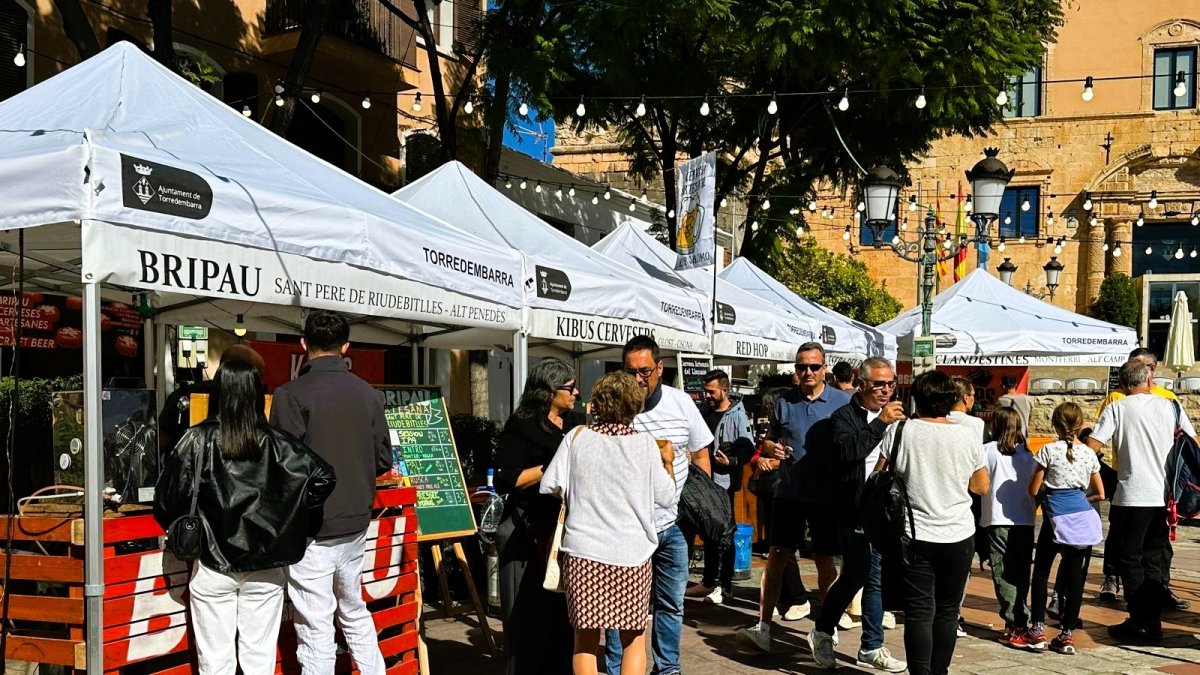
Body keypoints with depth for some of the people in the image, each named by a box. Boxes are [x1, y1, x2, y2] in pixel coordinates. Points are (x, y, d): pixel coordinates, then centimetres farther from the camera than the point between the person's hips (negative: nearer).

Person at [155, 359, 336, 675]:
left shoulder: (197, 441, -9)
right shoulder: (276, 443, -4)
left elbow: (167, 499, -11)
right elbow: (324, 477, -7)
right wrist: (291, 519, 5)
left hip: (213, 566, -1)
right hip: (265, 567, 2)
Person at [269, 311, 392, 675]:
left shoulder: (291, 394, -13)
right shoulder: (369, 394, 2)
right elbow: (383, 460, 7)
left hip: (313, 529, -6)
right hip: (355, 525, 6)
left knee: (316, 630, 2)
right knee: (355, 613, 23)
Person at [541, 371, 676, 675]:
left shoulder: (577, 437, -1)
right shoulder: (645, 443, -3)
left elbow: (549, 485, -2)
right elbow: (666, 497, 2)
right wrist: (668, 462, 19)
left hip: (584, 551, 0)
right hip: (632, 553, 0)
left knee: (585, 638, 10)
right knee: (634, 637, 14)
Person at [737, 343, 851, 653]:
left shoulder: (842, 402, -2)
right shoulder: (784, 402, 4)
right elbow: (768, 442, 14)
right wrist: (772, 448, -10)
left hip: (826, 496, -1)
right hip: (789, 492, 2)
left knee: (825, 560, 9)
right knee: (777, 555, 0)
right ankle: (763, 627, 3)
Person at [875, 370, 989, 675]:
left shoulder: (900, 431, -8)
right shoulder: (969, 436, -4)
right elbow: (982, 486, 6)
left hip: (914, 536, -1)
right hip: (958, 536, 2)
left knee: (919, 612, 1)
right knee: (947, 611, 14)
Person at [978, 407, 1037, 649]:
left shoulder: (988, 450, -5)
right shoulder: (1027, 453, 9)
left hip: (999, 520, -5)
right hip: (1025, 520, 5)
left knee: (1004, 574, -1)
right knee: (1021, 574, 12)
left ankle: (1015, 626, -6)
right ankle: (1022, 622, 14)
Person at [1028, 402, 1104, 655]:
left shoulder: (1049, 451, -6)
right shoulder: (1089, 454, 5)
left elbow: (1033, 490, -3)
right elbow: (1100, 495, 11)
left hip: (1056, 517, -3)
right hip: (1083, 518, 3)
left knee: (1041, 571, 9)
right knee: (1076, 576, 6)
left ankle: (1038, 630, 7)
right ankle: (1067, 634, 9)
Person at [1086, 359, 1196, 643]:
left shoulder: (1116, 409, -5)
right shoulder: (1170, 406, 4)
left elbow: (1092, 446, -12)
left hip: (1132, 497, -4)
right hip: (1165, 497, 4)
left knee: (1128, 559, 7)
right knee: (1155, 560, 13)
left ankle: (1139, 623, 6)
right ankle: (1154, 623, 15)